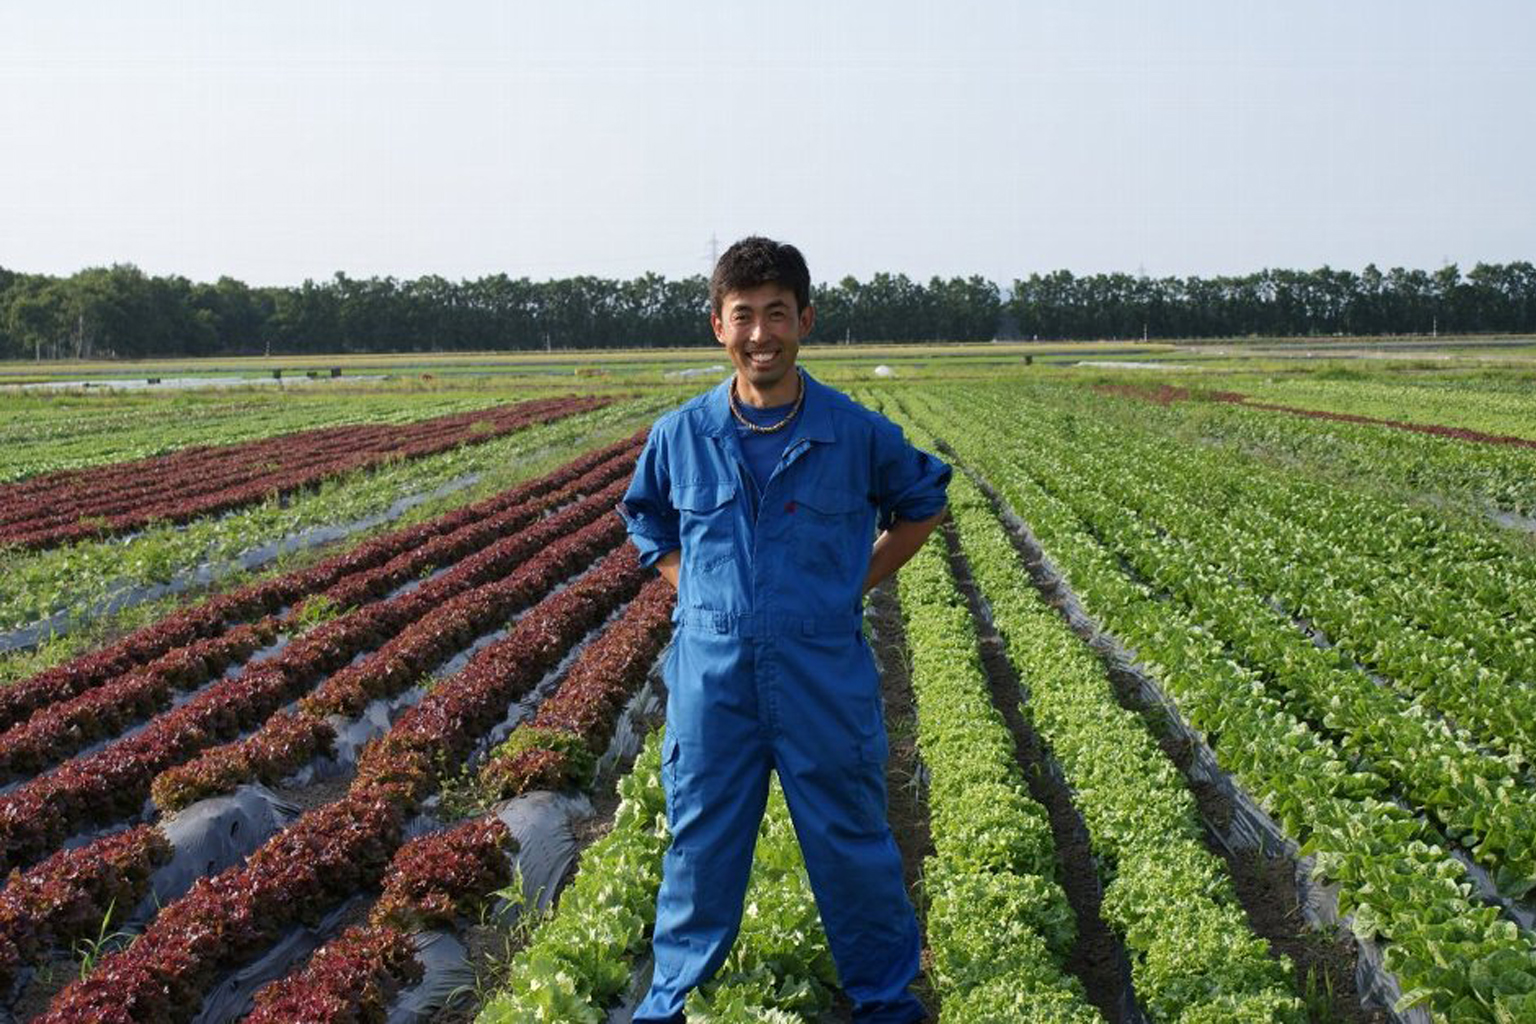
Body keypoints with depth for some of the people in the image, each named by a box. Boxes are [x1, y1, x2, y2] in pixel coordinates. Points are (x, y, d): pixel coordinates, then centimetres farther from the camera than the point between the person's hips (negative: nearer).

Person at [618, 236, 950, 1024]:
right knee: (700, 842, 14)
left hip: (825, 678, -1)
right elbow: (648, 524, 17)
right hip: (712, 675, 1)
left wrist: (856, 584, 2)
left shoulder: (859, 434, -6)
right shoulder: (679, 436, -2)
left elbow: (922, 505, 11)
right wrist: (696, 593, 3)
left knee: (850, 841, 11)